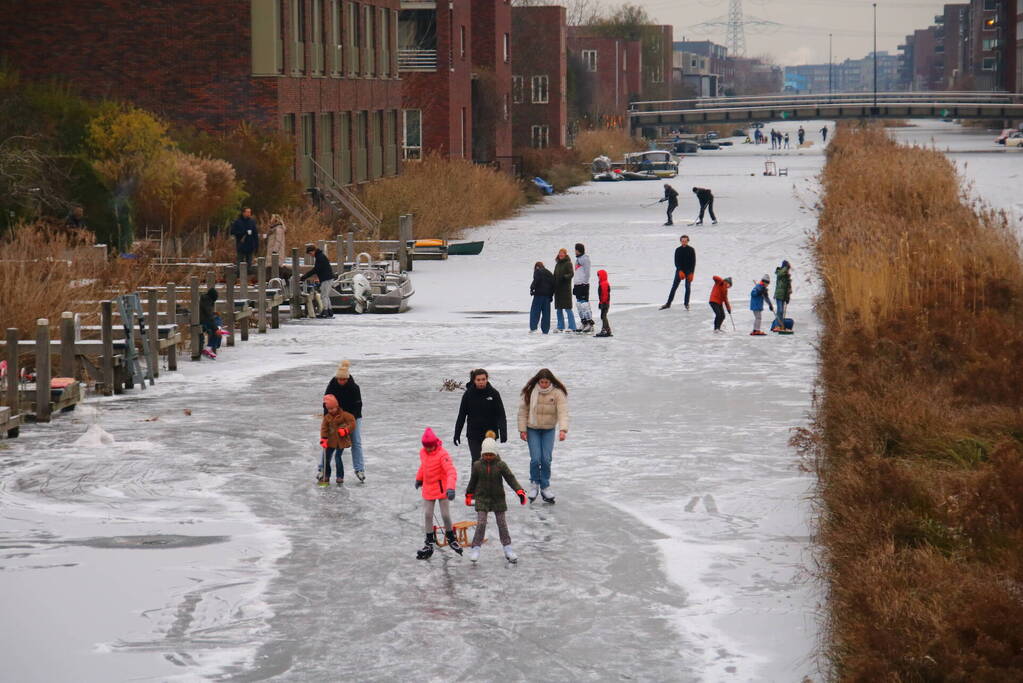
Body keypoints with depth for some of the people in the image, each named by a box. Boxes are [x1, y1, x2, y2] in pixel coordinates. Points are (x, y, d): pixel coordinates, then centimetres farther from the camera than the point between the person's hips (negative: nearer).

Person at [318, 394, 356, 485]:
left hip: (341, 441, -5)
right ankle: (326, 476, 18)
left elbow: (352, 423, -8)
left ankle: (340, 476, 1)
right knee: (326, 457, 5)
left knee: (337, 457, -11)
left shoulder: (344, 415, -8)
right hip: (331, 441, 5)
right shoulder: (327, 417, 3)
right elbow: (324, 428, 0)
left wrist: (346, 430, -22)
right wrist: (323, 439, -12)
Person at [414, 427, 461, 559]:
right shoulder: (423, 452, -2)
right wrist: (419, 479, 31)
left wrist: (450, 488, -44)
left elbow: (451, 472, -31)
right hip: (428, 489, 5)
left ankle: (451, 539, 25)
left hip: (442, 488, -5)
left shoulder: (442, 454, -22)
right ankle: (429, 544, 12)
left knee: (446, 515, 2)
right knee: (427, 516, 5)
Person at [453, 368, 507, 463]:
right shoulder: (468, 394, -2)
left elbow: (501, 415, -4)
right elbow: (461, 416, 5)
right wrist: (457, 434, 5)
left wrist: (503, 433, -15)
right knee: (476, 460, -8)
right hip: (473, 435, 0)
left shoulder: (493, 393, -4)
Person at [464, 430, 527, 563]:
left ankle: (508, 549, 16)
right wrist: (469, 495, 16)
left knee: (502, 524, 7)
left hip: (498, 498, 0)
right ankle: (475, 549, -2)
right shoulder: (478, 465, -2)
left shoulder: (501, 465, -7)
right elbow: (473, 481, 9)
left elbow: (511, 478, -12)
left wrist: (519, 491, -23)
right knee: (481, 524, -8)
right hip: (482, 498, 0)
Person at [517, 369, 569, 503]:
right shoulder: (530, 391, -10)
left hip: (549, 430, 0)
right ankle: (534, 483, 15)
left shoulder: (557, 393, -12)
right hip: (532, 429, 0)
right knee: (535, 459, -8)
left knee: (546, 459, -3)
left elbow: (562, 412, -20)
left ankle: (545, 486, 13)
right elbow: (523, 411, -3)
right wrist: (522, 430, -6)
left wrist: (563, 429, -33)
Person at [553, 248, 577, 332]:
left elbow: (571, 274, -15)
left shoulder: (568, 263, -5)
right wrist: (553, 288, 16)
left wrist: (565, 277, -33)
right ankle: (560, 327, 15)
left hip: (566, 289, -7)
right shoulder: (557, 264, 16)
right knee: (559, 309, 9)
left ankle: (572, 327, -8)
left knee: (568, 308, -9)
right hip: (558, 289, 7)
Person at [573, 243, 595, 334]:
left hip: (583, 285, -10)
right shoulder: (578, 259, 19)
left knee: (584, 304, -13)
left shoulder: (585, 258, -8)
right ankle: (584, 323, 14)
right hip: (577, 285, 10)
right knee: (579, 304, 9)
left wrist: (585, 283, -18)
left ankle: (590, 324, -14)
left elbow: (587, 272, -14)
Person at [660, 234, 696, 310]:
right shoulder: (678, 250, 2)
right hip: (680, 270, 1)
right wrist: (680, 271, -15)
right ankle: (668, 303, -4)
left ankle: (686, 304, 8)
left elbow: (693, 262, -2)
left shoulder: (691, 250, -1)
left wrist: (691, 273, -10)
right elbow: (676, 261, -1)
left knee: (687, 287, -1)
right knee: (674, 286, -4)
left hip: (688, 271, -1)